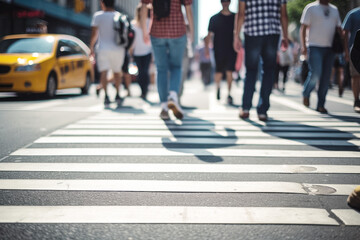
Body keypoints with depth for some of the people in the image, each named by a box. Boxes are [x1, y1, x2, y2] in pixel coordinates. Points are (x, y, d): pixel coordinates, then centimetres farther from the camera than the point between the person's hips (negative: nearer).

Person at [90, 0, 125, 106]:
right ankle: (118, 95, 18)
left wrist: (91, 47, 7)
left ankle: (106, 95, -22)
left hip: (103, 48, -3)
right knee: (117, 72, 18)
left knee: (103, 72, -7)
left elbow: (94, 34, -4)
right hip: (118, 49, 3)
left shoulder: (98, 15, -3)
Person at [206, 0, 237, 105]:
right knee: (219, 72, 0)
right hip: (219, 50, -1)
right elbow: (210, 35, 2)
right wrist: (207, 49, -4)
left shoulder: (234, 17, 8)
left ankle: (229, 94, 0)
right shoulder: (214, 18, 3)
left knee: (229, 72, -6)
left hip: (231, 49, 1)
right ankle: (218, 86, 29)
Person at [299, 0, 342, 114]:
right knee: (315, 73, -17)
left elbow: (338, 28, 20)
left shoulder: (334, 10, 18)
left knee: (326, 77, 0)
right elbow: (303, 28, -2)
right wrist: (303, 46, -12)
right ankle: (306, 94, 10)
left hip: (329, 48, 5)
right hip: (314, 46, -5)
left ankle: (321, 105, 6)